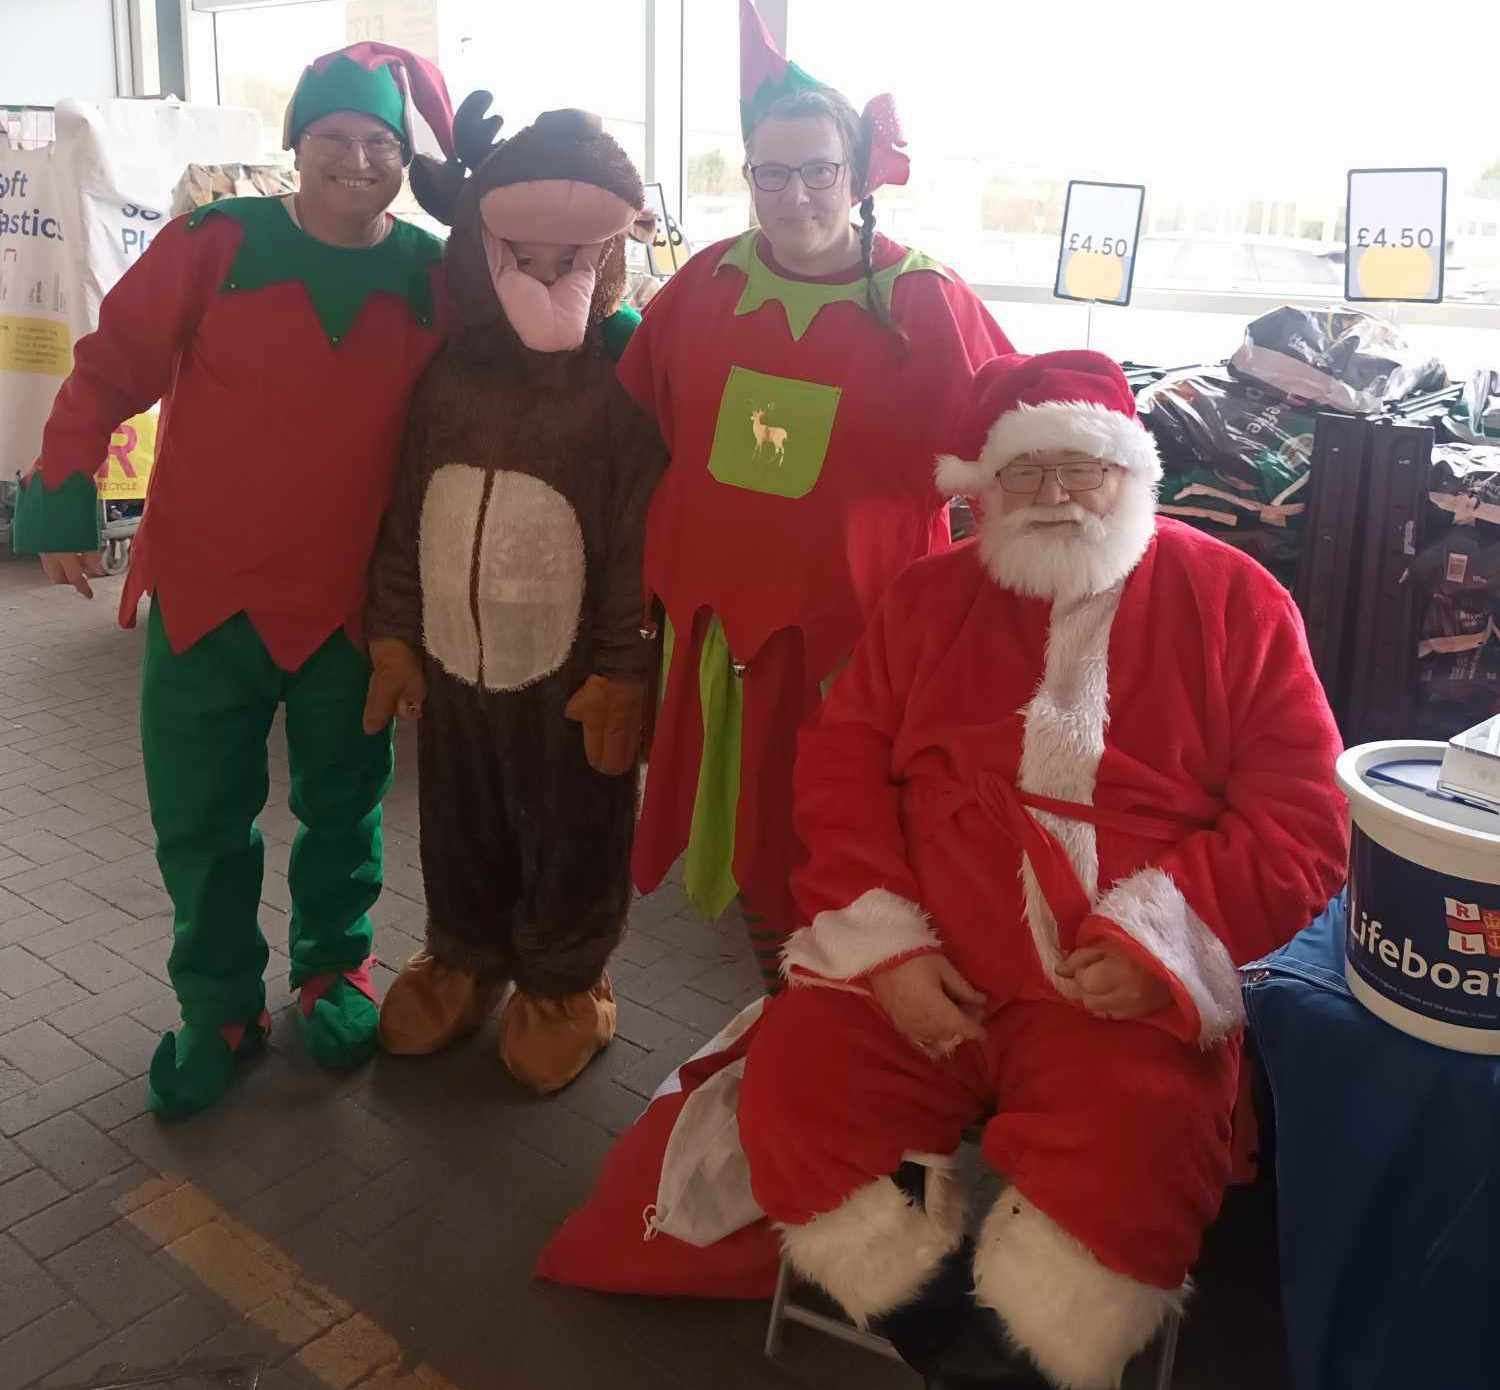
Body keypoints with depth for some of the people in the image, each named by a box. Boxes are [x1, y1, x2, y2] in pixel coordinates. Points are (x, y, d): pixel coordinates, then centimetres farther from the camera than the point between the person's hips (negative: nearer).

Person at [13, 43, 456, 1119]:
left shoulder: (436, 278, -2)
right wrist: (64, 494, -4)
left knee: (344, 801, 15)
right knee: (201, 816, 9)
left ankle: (335, 967, 36)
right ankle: (219, 1005, 27)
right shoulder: (214, 243, -8)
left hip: (352, 600, 1)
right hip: (205, 587, 0)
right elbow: (112, 367, -1)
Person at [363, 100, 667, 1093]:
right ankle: (464, 954, 44)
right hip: (451, 655, 5)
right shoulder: (455, 366, 7)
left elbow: (643, 538, -13)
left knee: (570, 841, 11)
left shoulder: (632, 377, -10)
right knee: (460, 827, 21)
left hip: (567, 671, -5)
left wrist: (624, 668, -15)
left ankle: (564, 982, 33)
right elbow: (407, 507, 10)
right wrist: (394, 628, 7)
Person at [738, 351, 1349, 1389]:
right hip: (924, 976, 3)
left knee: (1126, 1176, -30)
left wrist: (1162, 942, -14)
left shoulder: (1235, 603, 4)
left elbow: (1301, 823, 0)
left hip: (1127, 998, -2)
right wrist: (887, 945, -5)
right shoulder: (930, 597, 13)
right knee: (794, 1090, -19)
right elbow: (843, 766, 7)